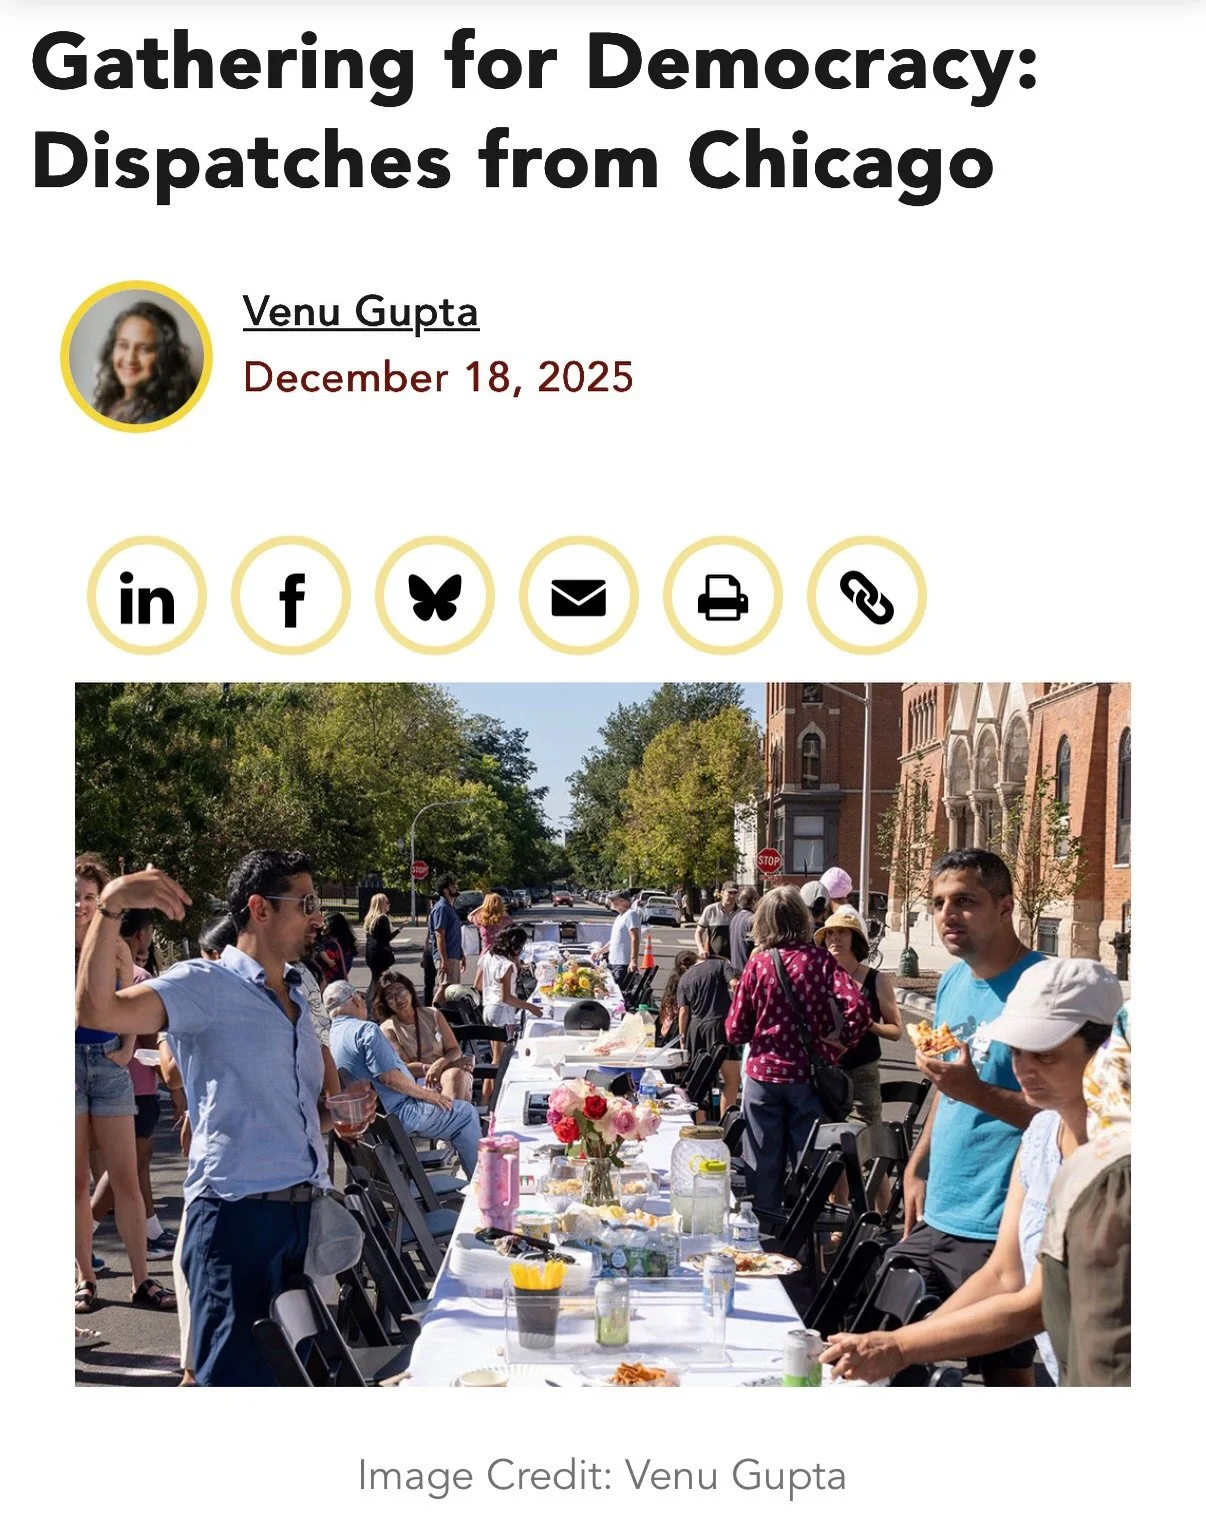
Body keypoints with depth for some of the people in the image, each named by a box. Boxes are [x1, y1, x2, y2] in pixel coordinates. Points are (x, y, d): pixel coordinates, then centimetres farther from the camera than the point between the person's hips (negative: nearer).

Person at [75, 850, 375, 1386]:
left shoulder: (296, 996, 20)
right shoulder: (207, 984, -6)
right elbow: (97, 1009, -23)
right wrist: (110, 905, -32)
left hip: (307, 1213, 8)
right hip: (237, 1213, -8)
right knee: (236, 1377, -5)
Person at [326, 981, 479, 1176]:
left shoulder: (331, 1036, 8)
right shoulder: (366, 1030, -20)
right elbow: (389, 1077, -26)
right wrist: (425, 1094, -12)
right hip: (395, 1113, -10)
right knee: (466, 1114, -2)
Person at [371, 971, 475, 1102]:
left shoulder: (432, 1015, 12)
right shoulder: (388, 1029, 4)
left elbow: (455, 1050, 7)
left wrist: (441, 1063, -15)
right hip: (418, 1083, -3)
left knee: (455, 1074, -36)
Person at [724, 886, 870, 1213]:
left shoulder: (757, 964, -4)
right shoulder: (819, 960, -5)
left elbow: (734, 1032, 0)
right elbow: (858, 1008, -18)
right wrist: (840, 1042, -3)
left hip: (763, 1075, 0)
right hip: (808, 1075, 0)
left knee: (764, 1168, 10)